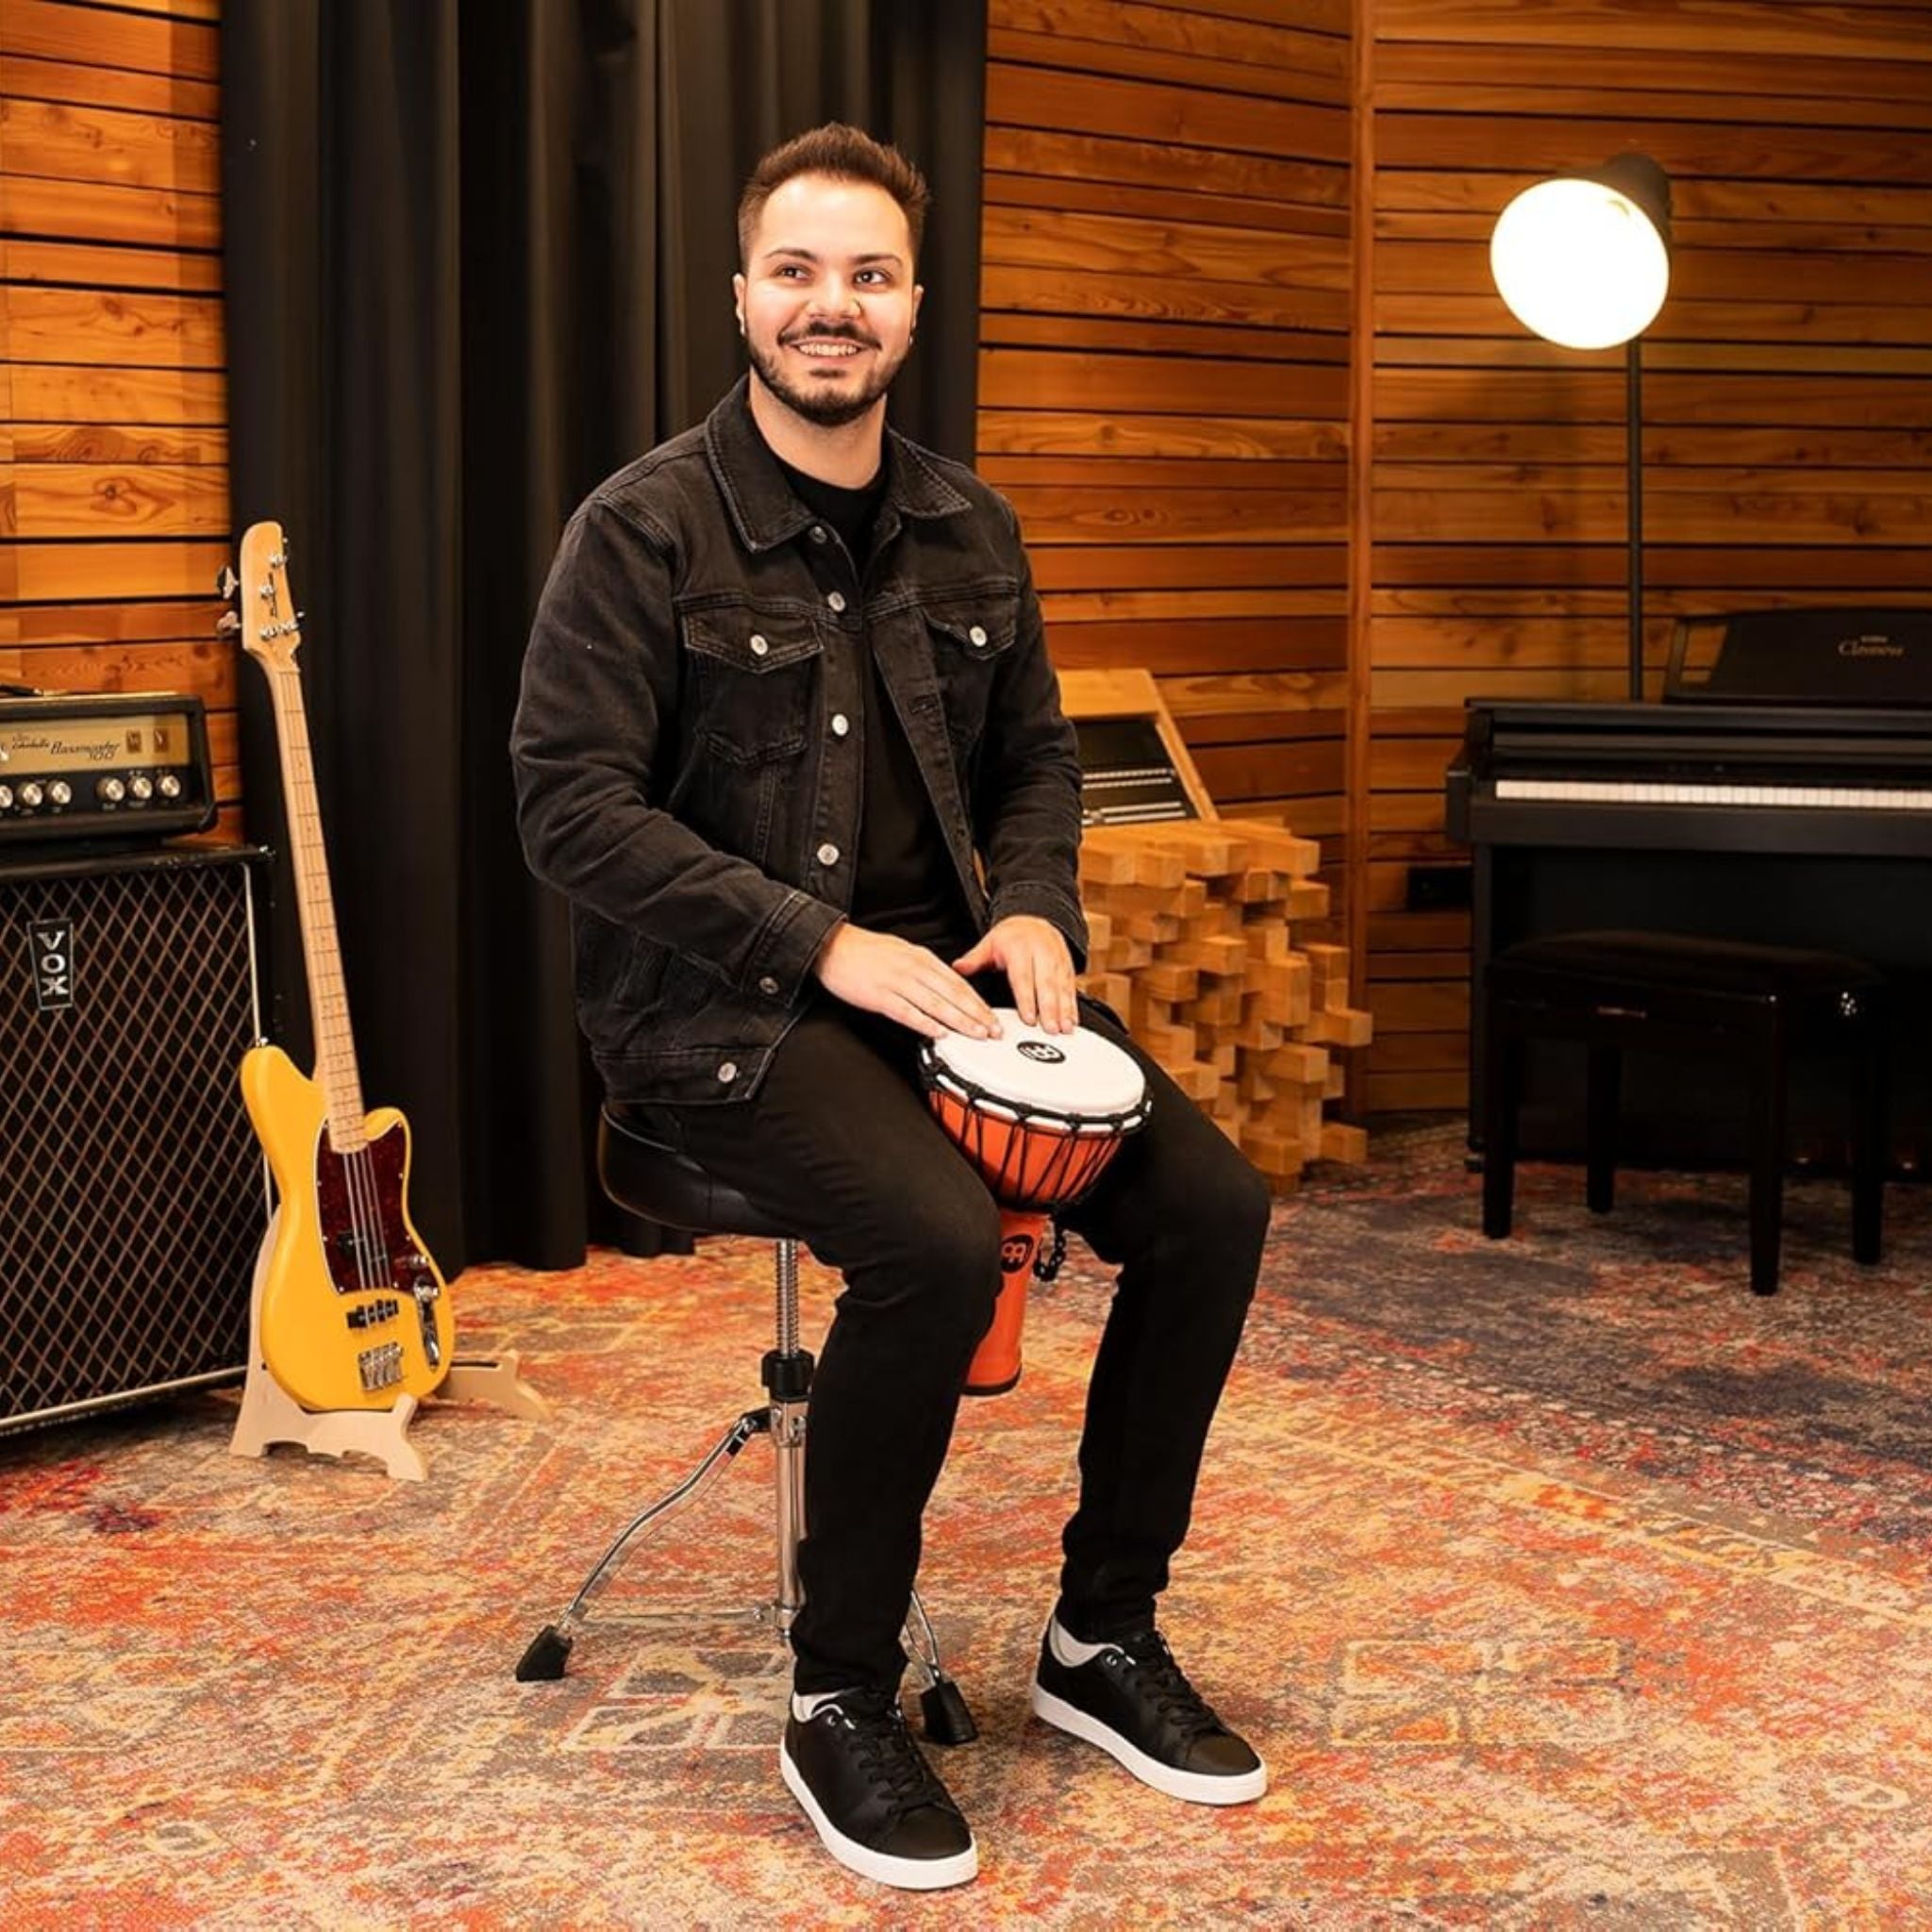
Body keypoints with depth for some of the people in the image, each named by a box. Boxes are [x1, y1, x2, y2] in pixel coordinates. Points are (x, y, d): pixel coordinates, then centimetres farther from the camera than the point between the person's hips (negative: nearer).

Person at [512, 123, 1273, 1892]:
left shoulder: (969, 530, 10)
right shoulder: (647, 530, -9)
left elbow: (1036, 760, 20)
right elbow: (573, 806, -14)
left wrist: (1035, 910, -2)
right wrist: (822, 943, -20)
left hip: (940, 967, 6)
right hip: (719, 1005, -6)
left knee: (1211, 1203, -12)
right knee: (940, 1238, -32)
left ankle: (1102, 1635, 8)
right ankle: (841, 1699, -10)